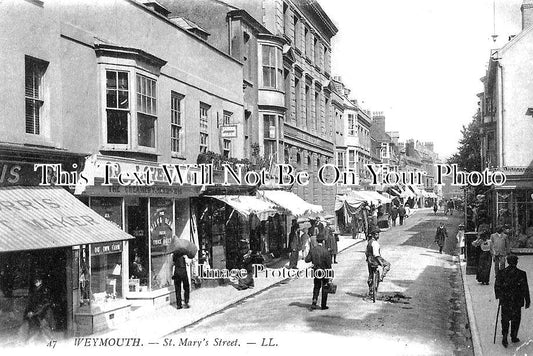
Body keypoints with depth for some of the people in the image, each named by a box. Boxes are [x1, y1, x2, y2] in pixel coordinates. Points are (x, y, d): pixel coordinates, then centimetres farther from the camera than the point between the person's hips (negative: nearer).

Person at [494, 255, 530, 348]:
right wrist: (527, 301, 3)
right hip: (517, 302, -1)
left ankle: (504, 337, 0)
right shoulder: (521, 274, -11)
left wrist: (499, 296, 15)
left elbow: (497, 286, 0)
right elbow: (525, 289, -7)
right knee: (516, 319, 16)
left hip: (505, 301, 1)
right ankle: (514, 337, 24)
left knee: (505, 319, 11)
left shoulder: (501, 273, -6)